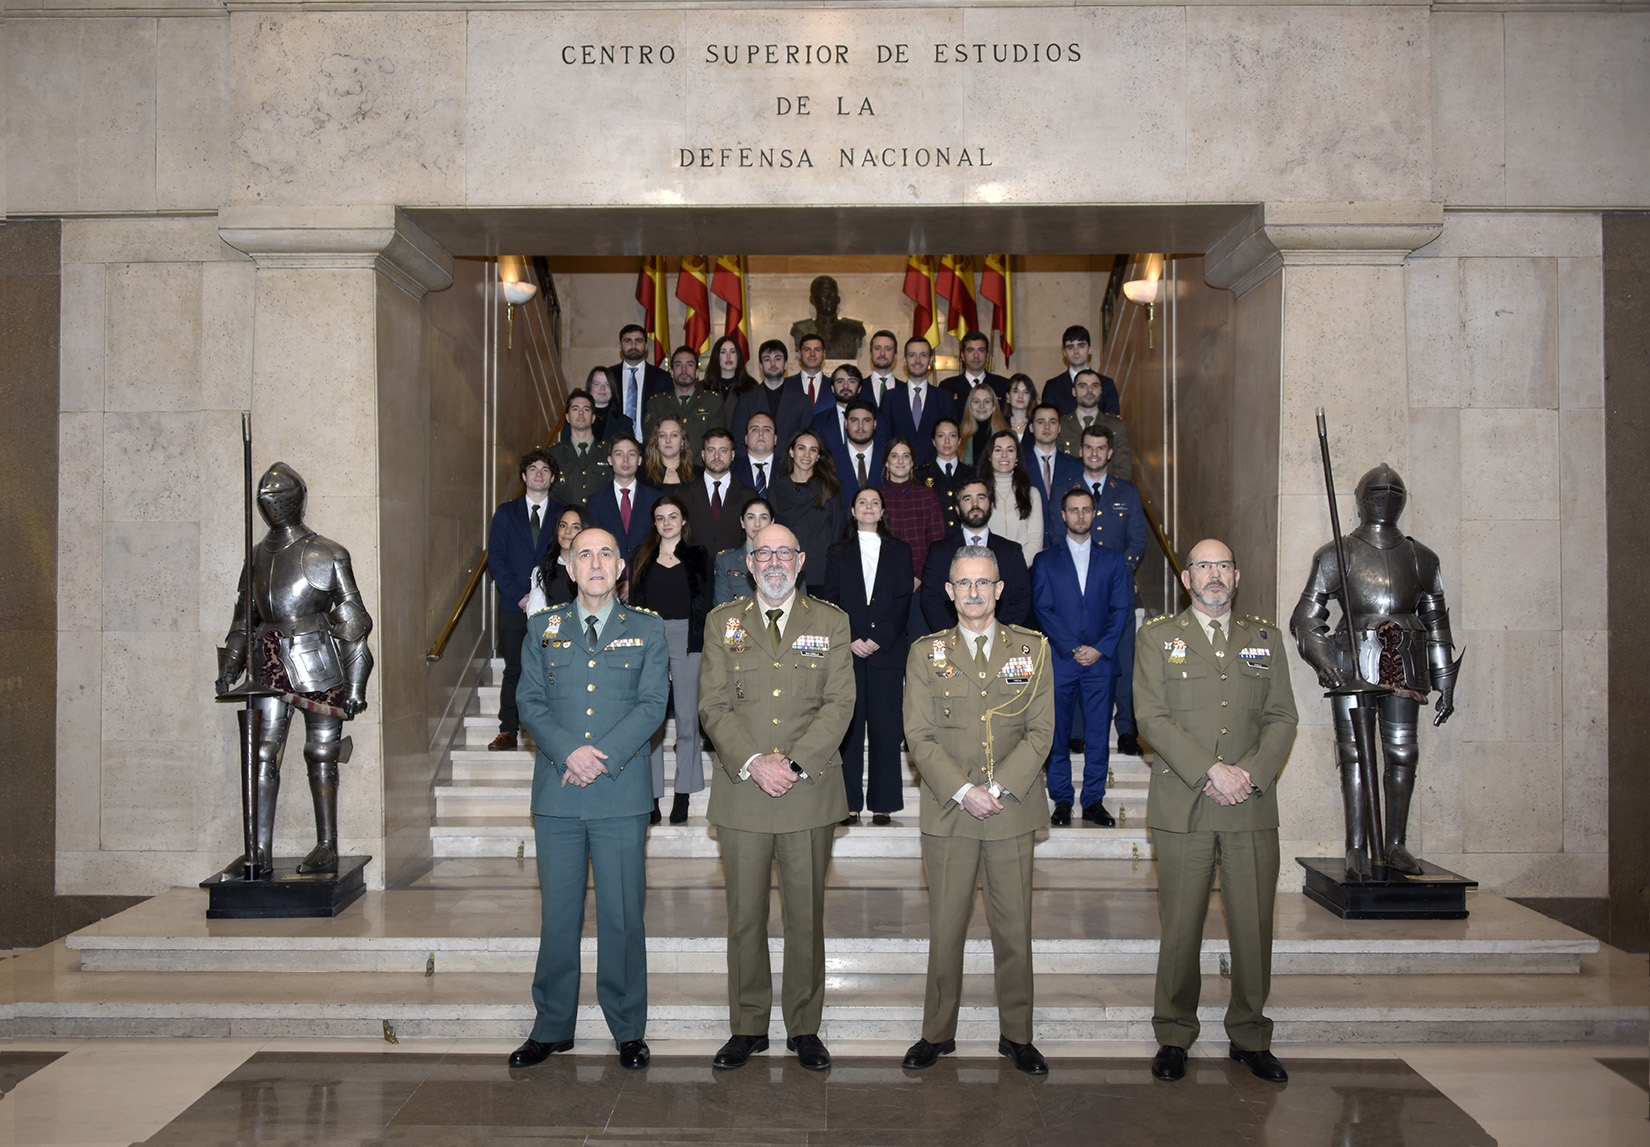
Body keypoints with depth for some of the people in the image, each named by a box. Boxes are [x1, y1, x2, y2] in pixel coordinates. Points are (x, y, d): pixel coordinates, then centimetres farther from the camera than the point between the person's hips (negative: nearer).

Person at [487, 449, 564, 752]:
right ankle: (508, 731, 9)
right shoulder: (506, 512, 9)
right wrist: (519, 595, -7)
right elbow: (495, 558, 4)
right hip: (514, 605, 0)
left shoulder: (564, 515, 8)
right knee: (514, 669, 3)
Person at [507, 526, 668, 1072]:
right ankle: (552, 1027, 21)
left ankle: (629, 1030, 17)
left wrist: (604, 758, -14)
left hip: (622, 792, -1)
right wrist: (568, 753, -13)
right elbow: (530, 703, 3)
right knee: (558, 914, 8)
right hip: (556, 793, 1)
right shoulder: (543, 628, 11)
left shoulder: (647, 630, 7)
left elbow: (652, 705, -2)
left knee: (622, 915, 4)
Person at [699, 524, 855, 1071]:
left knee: (806, 914, 7)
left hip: (810, 791, 0)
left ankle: (804, 1027, 21)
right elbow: (712, 705, 0)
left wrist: (793, 764, -14)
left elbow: (839, 704, -2)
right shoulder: (723, 622, 7)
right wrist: (753, 763, -14)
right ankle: (748, 1027, 21)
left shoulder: (831, 622, 6)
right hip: (741, 790, 1)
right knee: (745, 915, 7)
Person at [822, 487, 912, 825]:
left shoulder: (899, 552, 12)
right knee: (848, 728, -2)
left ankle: (882, 803, 4)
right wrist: (850, 640, -8)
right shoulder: (839, 553, 13)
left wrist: (878, 639, -8)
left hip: (887, 651, 0)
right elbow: (831, 601, 6)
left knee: (885, 728, -2)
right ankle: (849, 803, 3)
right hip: (847, 651, 0)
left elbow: (903, 601, 4)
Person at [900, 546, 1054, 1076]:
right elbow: (919, 736, 0)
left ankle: (1016, 1035, 21)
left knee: (1014, 929, 7)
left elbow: (1041, 730, 1)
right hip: (947, 813, 0)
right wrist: (963, 791, -12)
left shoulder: (1033, 649, 6)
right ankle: (938, 1033, 20)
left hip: (1013, 813, 0)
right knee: (945, 928, 5)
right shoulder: (926, 653, 5)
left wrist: (999, 788, -10)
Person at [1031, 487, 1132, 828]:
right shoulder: (1045, 561, 9)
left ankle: (1094, 801, 11)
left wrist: (1099, 649, -8)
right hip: (1059, 661, -1)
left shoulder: (1113, 561, 12)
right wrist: (1071, 649, -10)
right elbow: (1043, 610, 0)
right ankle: (1061, 800, 11)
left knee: (1098, 735, 2)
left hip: (1100, 660, 1)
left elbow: (1121, 609, 5)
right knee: (1058, 735, 2)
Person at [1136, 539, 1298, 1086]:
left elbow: (1282, 717, 8)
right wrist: (1211, 772, -13)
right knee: (1181, 926, 2)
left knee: (1254, 924, 4)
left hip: (1253, 805, 2)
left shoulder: (1265, 638, 14)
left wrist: (1249, 773, -8)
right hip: (1182, 805, -2)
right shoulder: (1157, 636, 5)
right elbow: (1152, 717, -4)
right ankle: (1174, 1036, 16)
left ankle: (1250, 1036, 19)